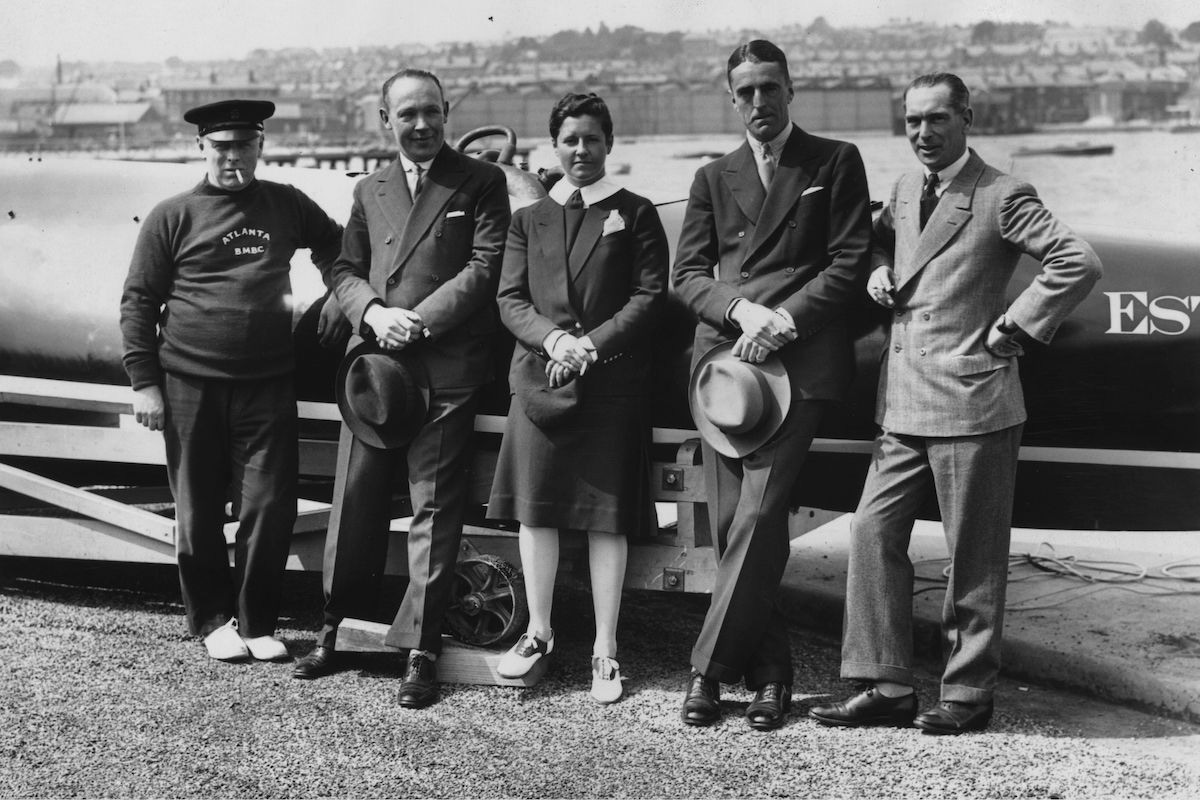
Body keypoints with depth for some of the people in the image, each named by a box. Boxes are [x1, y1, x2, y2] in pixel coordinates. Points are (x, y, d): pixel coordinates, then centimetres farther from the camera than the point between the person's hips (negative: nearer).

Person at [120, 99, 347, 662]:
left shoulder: (286, 205, 9)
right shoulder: (172, 216, 2)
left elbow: (334, 245, 27)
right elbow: (138, 301, 1)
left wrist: (338, 299, 10)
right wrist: (144, 382, -5)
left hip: (268, 386, 2)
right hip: (190, 385, -1)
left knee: (271, 507, 0)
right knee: (199, 511, 7)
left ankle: (257, 623, 15)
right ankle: (213, 621, 22)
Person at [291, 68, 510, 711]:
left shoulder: (481, 182, 4)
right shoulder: (369, 191, 19)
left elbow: (485, 267, -5)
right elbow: (345, 270, 16)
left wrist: (420, 320, -12)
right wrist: (373, 313, -6)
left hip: (445, 367, -4)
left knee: (434, 507, -2)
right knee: (354, 499, 8)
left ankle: (421, 648, 4)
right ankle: (337, 628, 22)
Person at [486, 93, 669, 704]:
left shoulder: (635, 214, 7)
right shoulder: (528, 220, 15)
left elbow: (650, 295, -1)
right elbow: (510, 299, 8)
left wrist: (592, 343, -12)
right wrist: (553, 337, -11)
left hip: (613, 382, -2)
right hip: (539, 377, 3)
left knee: (607, 515, -1)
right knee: (535, 508, 3)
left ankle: (605, 648, 7)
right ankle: (538, 630, 19)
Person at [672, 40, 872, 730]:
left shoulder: (836, 162, 10)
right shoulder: (714, 178, 19)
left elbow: (851, 263, 1)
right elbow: (689, 273, 10)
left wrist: (782, 320, -11)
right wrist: (741, 310, -9)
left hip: (800, 359, -4)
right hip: (723, 355, 4)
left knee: (758, 517, -13)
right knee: (733, 523, 2)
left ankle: (711, 668, -6)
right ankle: (770, 672, 11)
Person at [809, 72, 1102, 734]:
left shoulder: (1001, 197, -8)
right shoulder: (905, 190, 13)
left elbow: (1079, 264, -13)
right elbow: (880, 238, 32)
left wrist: (1014, 327, -12)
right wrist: (879, 270, 10)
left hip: (970, 401, -7)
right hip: (903, 405, 7)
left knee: (974, 556, 3)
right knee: (873, 532, 4)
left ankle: (968, 693, 16)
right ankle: (887, 686, 12)